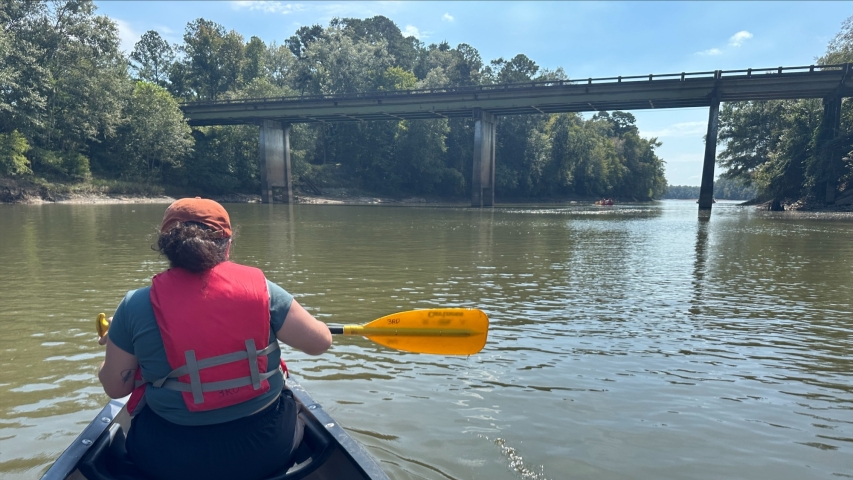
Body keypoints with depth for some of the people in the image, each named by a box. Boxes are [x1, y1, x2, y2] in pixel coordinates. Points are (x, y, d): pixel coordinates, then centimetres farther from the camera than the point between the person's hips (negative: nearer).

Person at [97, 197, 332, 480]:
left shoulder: (137, 305, -12)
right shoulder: (260, 288, -14)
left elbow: (115, 388, -2)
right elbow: (320, 342, -11)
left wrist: (116, 343, 19)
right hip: (266, 448, 0)